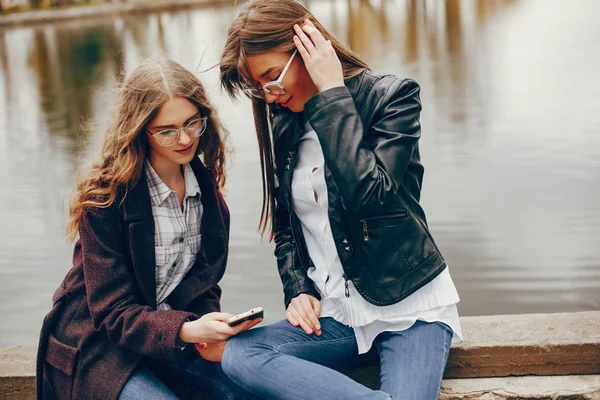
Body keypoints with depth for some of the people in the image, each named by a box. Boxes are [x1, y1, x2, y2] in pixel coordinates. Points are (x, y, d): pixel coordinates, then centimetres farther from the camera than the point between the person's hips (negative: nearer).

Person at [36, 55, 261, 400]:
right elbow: (114, 313, -19)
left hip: (167, 336, 5)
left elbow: (203, 282, 6)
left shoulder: (205, 184, 1)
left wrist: (208, 331, -17)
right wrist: (187, 330, -36)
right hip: (96, 345, -5)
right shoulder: (105, 197, -18)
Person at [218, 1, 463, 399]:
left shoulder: (392, 96, -7)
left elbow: (369, 196, -24)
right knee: (237, 353, -24)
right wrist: (298, 289, 1)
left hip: (409, 307, -5)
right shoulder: (283, 126, 9)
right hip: (334, 312, 5)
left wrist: (332, 95, -19)